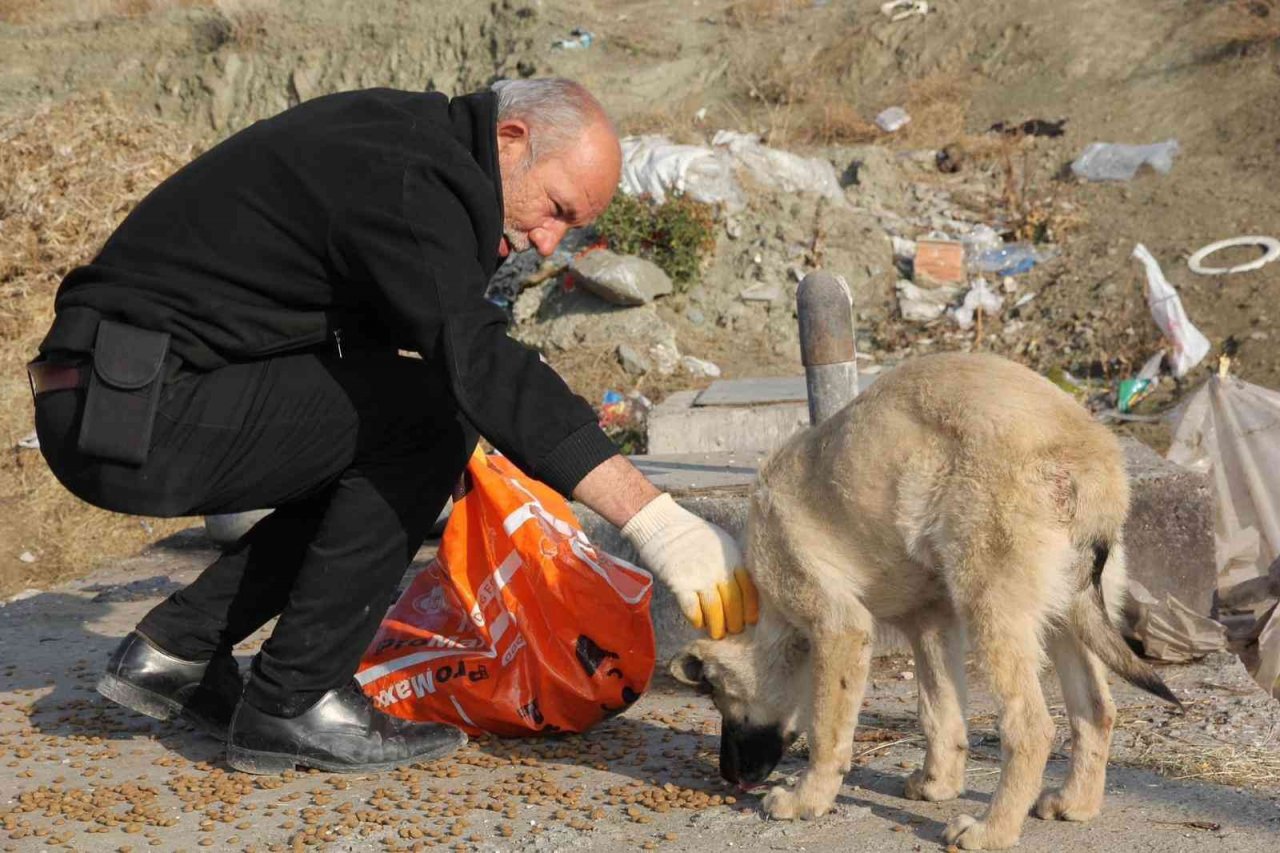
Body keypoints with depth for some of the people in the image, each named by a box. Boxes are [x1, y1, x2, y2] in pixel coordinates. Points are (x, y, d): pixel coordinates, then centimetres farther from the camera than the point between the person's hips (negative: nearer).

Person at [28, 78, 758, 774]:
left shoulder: (406, 136, 13)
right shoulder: (405, 182, -18)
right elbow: (481, 364, -31)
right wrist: (658, 523, -36)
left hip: (114, 409, 10)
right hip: (137, 414, -10)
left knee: (386, 462, 15)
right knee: (426, 419, -16)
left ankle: (175, 649, 16)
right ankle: (292, 706, -8)